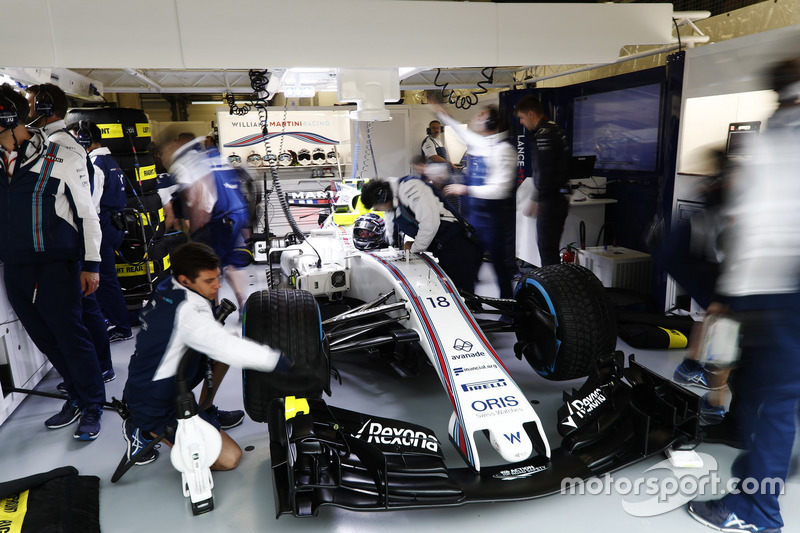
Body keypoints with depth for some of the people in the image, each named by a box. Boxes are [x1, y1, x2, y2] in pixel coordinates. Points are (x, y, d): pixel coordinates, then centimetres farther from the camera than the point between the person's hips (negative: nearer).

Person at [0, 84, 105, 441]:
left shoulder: (62, 160, -5)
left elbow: (88, 214, -3)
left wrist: (90, 264, -5)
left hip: (57, 264, -5)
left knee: (69, 334, -3)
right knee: (45, 338, 11)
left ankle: (93, 405, 13)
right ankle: (77, 397, 27)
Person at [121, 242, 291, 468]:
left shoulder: (166, 289, -2)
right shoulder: (187, 310, -29)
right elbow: (228, 348, -38)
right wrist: (280, 362, -35)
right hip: (153, 409, -9)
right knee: (230, 458, -9)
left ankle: (204, 410, 16)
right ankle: (146, 431, 0)